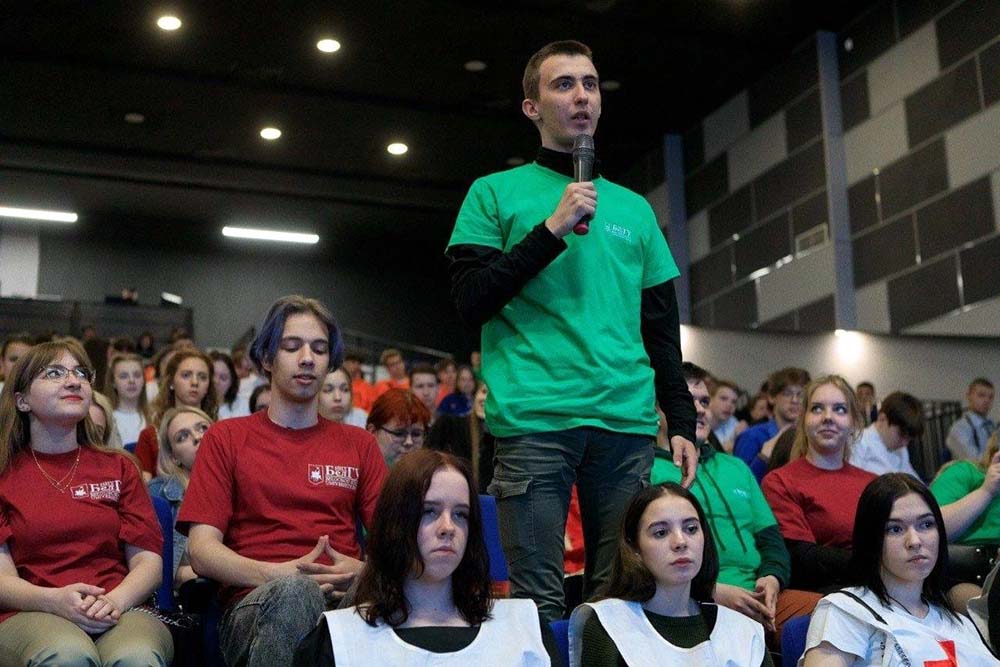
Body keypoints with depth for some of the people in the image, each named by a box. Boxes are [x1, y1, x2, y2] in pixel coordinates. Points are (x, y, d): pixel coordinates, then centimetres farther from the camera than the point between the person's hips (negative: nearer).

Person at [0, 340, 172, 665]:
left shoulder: (119, 467, 21)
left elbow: (148, 559, 11)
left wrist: (114, 600, -13)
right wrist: (55, 600, -20)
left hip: (119, 611, 1)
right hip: (29, 615, -1)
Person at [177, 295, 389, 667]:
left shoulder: (359, 444, 23)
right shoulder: (226, 438, 16)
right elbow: (202, 552, 5)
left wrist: (364, 572, -11)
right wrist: (280, 575, -14)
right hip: (255, 605, -1)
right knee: (293, 592, -39)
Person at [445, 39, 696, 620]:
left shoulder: (634, 208, 19)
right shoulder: (496, 194, 9)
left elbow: (662, 331, 19)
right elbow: (471, 300, -3)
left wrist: (683, 423, 10)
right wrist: (553, 228, -9)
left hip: (628, 421, 4)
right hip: (534, 419, -3)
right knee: (540, 599, -4)